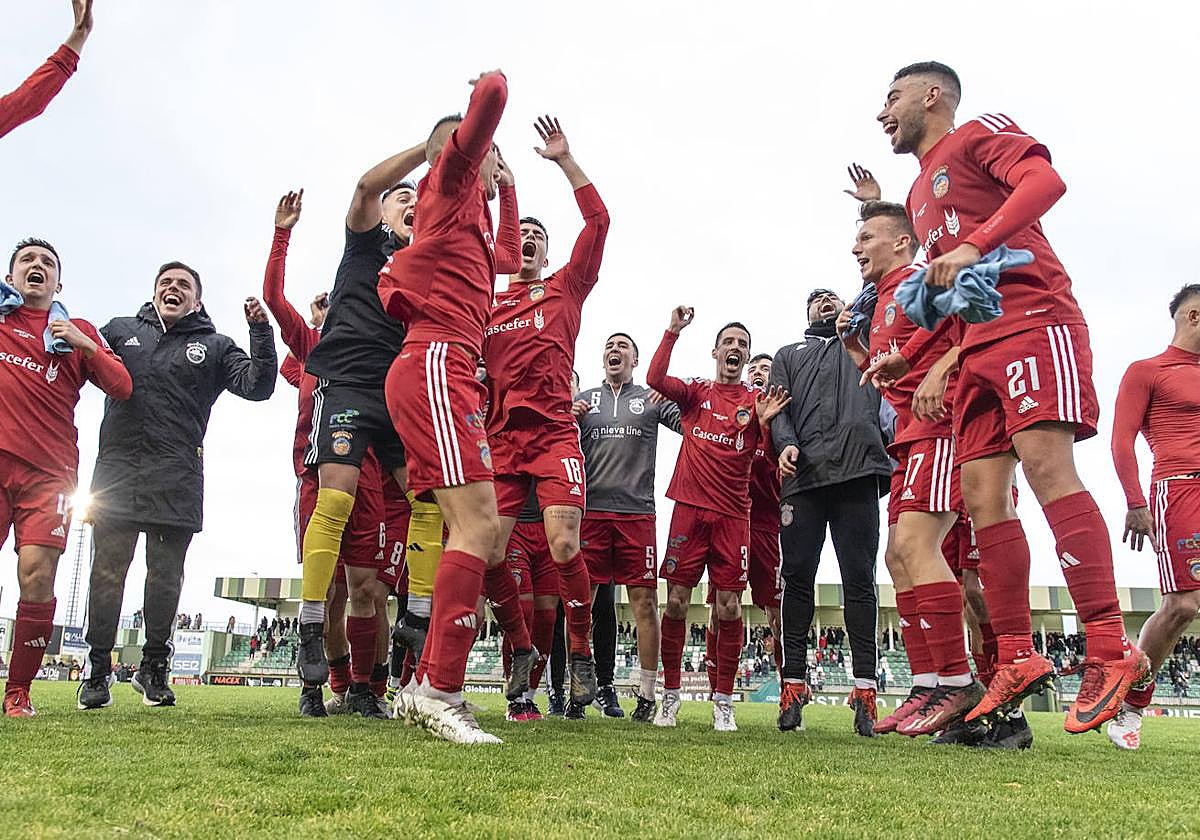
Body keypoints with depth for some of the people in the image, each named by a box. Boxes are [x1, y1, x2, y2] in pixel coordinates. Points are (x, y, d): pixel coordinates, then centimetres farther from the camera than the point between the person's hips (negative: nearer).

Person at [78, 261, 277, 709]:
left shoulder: (213, 346, 14)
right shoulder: (120, 330, 18)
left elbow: (257, 385, 3)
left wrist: (261, 330, -8)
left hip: (177, 481, -1)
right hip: (116, 469, 1)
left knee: (166, 574, 3)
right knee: (107, 568, 0)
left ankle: (154, 665, 16)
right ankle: (98, 667, 10)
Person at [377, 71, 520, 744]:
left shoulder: (471, 219, 30)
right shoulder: (451, 184, 7)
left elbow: (508, 258, 48)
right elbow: (491, 96, -4)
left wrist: (508, 189, 45)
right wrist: (495, 82, 19)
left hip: (451, 378, 10)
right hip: (435, 365, -10)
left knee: (486, 538, 4)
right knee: (478, 525, -19)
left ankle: (426, 686, 5)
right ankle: (441, 692, -19)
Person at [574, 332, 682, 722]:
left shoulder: (652, 399, 13)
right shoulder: (582, 400, 17)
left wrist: (673, 398, -14)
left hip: (637, 512, -1)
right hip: (590, 510, 1)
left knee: (644, 601, -1)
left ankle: (646, 693, 6)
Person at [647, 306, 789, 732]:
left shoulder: (756, 401, 10)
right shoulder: (696, 392, 10)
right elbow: (655, 379, -8)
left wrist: (764, 422, -17)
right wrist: (673, 331, -11)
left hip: (733, 513, 0)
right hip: (689, 508, 0)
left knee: (729, 607, -2)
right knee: (676, 602, -1)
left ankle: (723, 701, 10)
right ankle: (670, 696, 11)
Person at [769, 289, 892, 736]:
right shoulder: (789, 355, 28)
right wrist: (785, 443, -7)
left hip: (859, 472, 0)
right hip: (804, 475, 0)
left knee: (859, 579, -4)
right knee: (797, 577, -4)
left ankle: (865, 686, -4)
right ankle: (793, 684, -1)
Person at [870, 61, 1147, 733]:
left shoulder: (980, 134, 7)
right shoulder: (920, 194, 30)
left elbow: (1046, 180, -13)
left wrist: (973, 246, -22)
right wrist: (906, 355, 18)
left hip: (1032, 318, -8)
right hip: (979, 348, 9)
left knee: (1046, 463, -22)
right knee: (983, 496, 0)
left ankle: (1112, 653, -21)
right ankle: (1018, 661, 4)